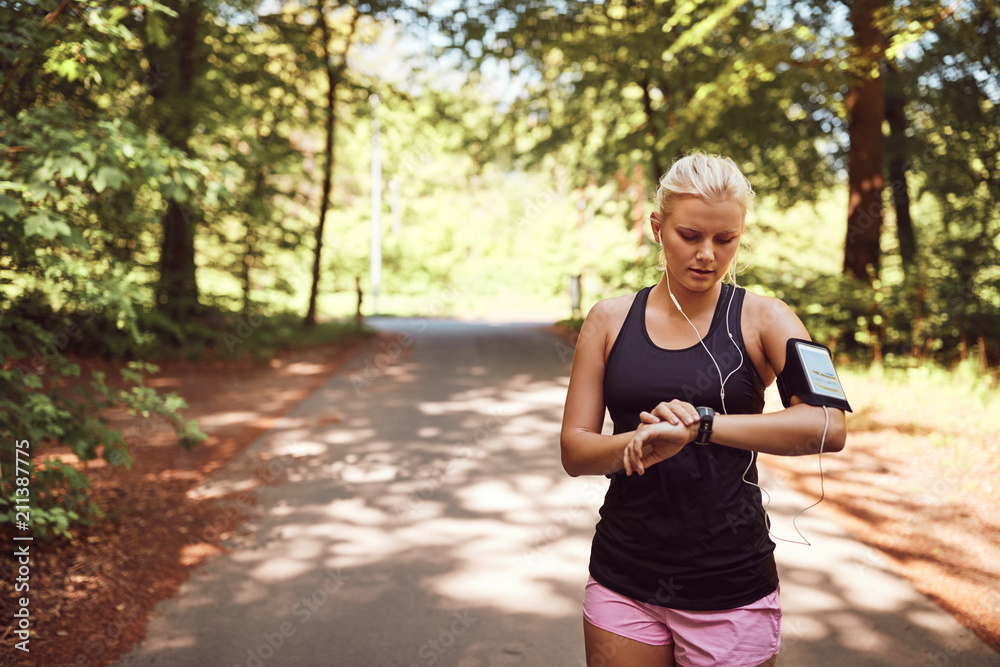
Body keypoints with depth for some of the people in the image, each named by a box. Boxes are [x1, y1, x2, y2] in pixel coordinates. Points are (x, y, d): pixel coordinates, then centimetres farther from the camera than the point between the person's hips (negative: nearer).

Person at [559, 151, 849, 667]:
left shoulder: (761, 319, -4)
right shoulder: (610, 320, 3)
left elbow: (828, 426, -20)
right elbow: (574, 450, -1)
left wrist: (698, 425, -28)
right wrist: (642, 441, -21)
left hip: (731, 590, -2)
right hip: (623, 581, 2)